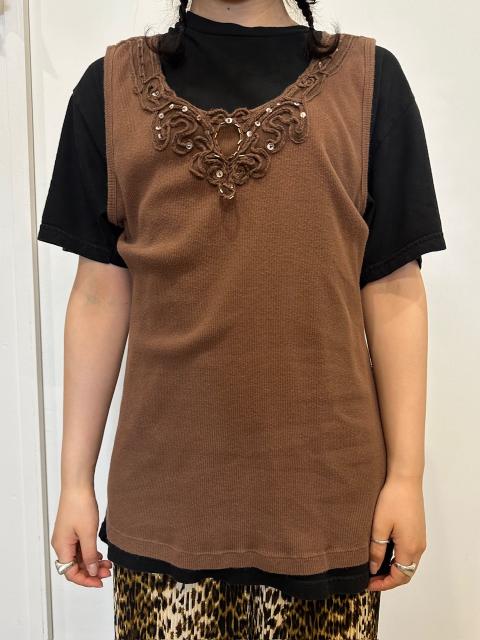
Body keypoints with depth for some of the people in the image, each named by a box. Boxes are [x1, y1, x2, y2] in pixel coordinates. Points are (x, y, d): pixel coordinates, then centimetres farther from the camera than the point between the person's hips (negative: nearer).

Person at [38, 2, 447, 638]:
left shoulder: (369, 78, 3)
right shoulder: (113, 84, 6)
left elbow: (394, 289, 0)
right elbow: (100, 292, 4)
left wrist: (406, 474, -2)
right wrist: (76, 479, 5)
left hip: (328, 488, 0)